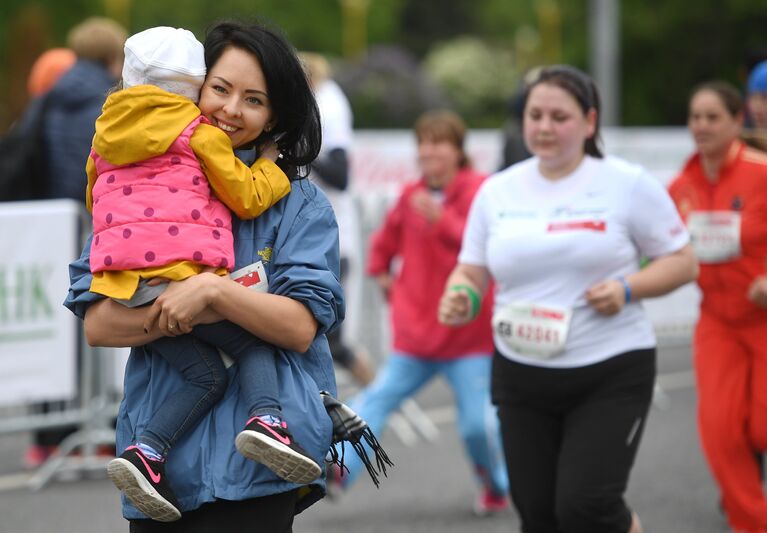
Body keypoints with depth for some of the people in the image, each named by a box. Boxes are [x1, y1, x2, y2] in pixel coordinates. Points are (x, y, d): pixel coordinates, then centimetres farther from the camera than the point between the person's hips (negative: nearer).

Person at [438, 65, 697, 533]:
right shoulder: (497, 191, 7)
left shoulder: (627, 184, -3)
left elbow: (683, 262, 1)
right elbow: (471, 272, 12)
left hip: (612, 374, -4)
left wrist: (627, 288, -17)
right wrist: (459, 297, -11)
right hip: (521, 374, 4)